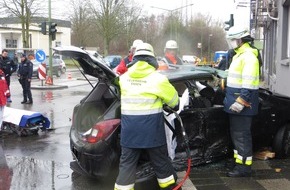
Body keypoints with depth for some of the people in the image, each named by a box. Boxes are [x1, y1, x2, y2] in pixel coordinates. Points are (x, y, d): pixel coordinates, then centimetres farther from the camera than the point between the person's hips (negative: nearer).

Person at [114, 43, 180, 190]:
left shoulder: (124, 78, 4)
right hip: (151, 128, -2)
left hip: (129, 128, 3)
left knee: (127, 162, 11)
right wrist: (175, 106, 28)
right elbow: (173, 98, 4)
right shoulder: (157, 78, -7)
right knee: (160, 160, 14)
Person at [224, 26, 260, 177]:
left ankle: (244, 167, 0)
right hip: (235, 101, 10)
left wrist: (241, 101, -27)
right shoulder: (239, 55, 18)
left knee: (242, 135, -6)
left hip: (242, 103, -10)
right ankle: (238, 161, 28)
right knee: (236, 134, 17)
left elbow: (248, 82, -24)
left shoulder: (248, 56, -15)